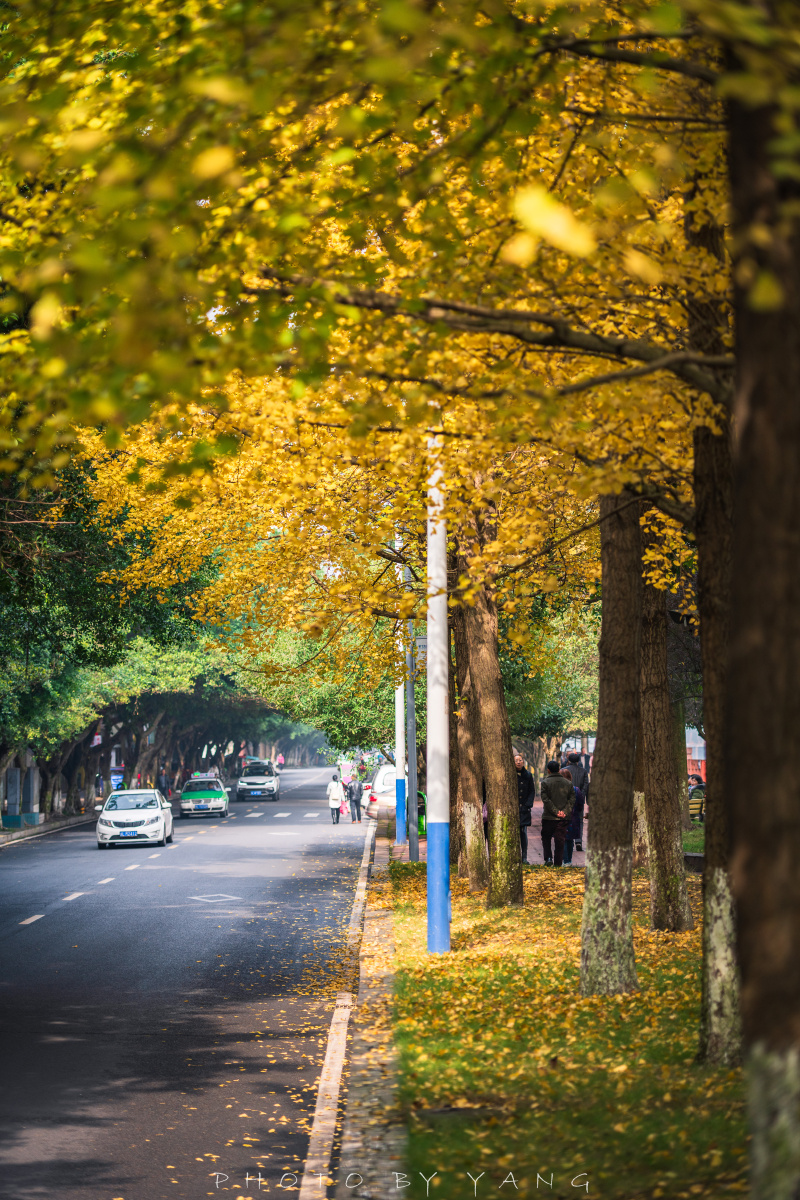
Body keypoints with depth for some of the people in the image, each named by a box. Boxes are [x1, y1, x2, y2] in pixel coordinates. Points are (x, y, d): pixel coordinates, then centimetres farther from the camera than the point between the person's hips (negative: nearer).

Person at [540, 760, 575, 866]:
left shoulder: (545, 782, -5)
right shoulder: (568, 783, 6)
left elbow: (545, 799, -13)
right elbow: (572, 799, 0)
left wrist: (555, 811, -12)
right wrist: (564, 811, -6)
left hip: (549, 817, -2)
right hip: (563, 818, 2)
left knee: (546, 838, 14)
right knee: (560, 840, 7)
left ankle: (548, 858, -1)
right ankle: (558, 862, 6)